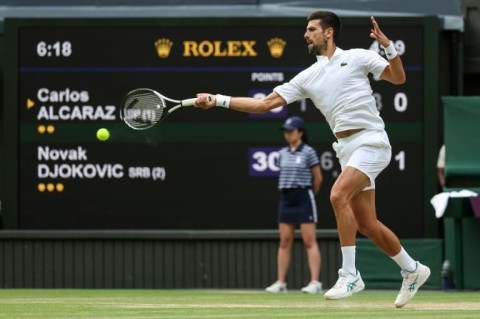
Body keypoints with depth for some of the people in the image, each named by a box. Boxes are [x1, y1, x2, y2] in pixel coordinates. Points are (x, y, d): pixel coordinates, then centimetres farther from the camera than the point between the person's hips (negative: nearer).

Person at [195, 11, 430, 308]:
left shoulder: (356, 57, 1)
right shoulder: (307, 77, 13)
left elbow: (398, 78, 0)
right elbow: (265, 104, 11)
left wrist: (388, 46, -15)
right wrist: (218, 100, 5)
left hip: (370, 141, -6)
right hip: (347, 147, 6)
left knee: (338, 195, -25)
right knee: (367, 224, 5)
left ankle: (350, 275, -20)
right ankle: (412, 270, 24)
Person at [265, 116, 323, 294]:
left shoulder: (308, 152, -6)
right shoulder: (283, 154, 10)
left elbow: (318, 178, 0)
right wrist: (289, 191, 13)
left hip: (303, 198, -6)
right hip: (286, 198, 6)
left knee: (309, 241, -8)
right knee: (285, 241, 4)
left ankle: (315, 282, -11)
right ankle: (280, 282, 5)